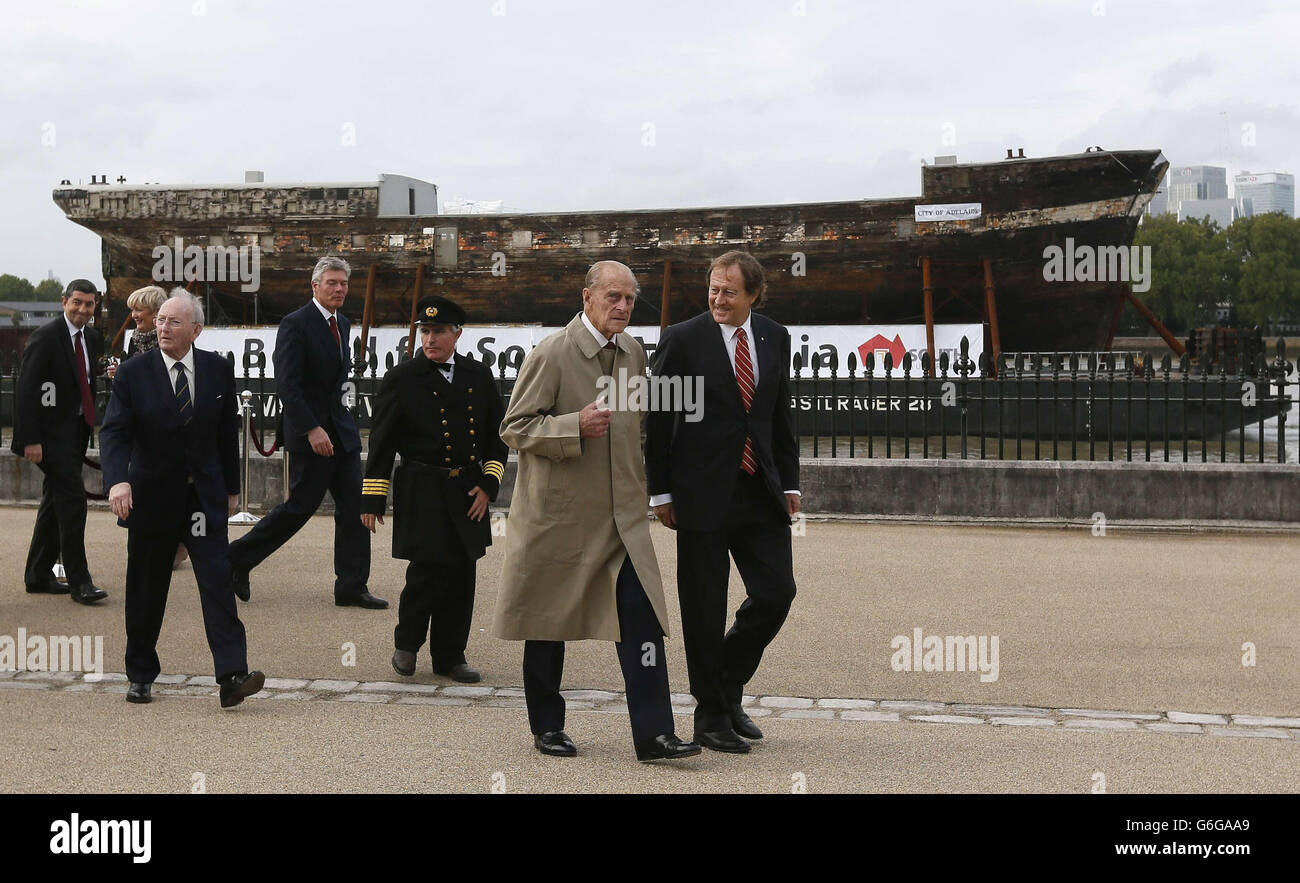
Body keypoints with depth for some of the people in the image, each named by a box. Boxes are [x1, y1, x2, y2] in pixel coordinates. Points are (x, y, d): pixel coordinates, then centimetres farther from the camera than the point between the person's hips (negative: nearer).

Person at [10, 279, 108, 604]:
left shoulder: (93, 338, 11)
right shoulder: (45, 337, -12)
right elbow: (26, 390, -15)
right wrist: (30, 440, -19)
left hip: (76, 431, 8)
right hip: (51, 432, -8)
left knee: (55, 503, 14)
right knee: (73, 499, -12)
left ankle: (38, 575, 23)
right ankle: (79, 581, -7)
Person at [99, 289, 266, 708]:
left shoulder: (218, 370, 2)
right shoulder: (133, 372, -5)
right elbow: (114, 432, -11)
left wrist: (231, 487, 12)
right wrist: (117, 479, -28)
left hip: (205, 496, 1)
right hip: (152, 496, 0)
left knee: (217, 579, -11)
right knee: (146, 590, 9)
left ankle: (232, 677, -16)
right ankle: (141, 675, 25)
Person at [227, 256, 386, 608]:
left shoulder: (342, 323, 13)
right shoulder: (295, 324, -13)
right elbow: (286, 384, -19)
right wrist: (312, 429, -23)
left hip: (341, 429, 8)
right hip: (311, 432, -8)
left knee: (353, 507, 4)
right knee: (300, 506, -1)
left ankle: (351, 587, 9)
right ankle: (238, 559, 16)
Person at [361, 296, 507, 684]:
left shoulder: (478, 375, 8)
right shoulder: (401, 379, -1)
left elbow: (498, 434, 13)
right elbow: (381, 442, 0)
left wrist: (488, 484, 3)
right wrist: (372, 498, -3)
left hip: (468, 493, 4)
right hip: (421, 494, -4)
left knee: (461, 576, 6)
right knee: (428, 571, -9)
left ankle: (450, 656, 18)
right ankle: (406, 644, 16)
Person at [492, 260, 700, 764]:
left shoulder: (635, 353, 9)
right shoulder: (551, 355, -9)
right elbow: (514, 428, -9)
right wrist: (575, 427, -23)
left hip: (622, 514, 4)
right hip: (559, 512, -4)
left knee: (641, 617, -8)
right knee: (548, 621, 9)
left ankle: (652, 733, -6)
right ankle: (547, 727, 25)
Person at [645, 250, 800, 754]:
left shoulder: (775, 338, 9)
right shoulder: (683, 339, -5)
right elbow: (658, 420, -3)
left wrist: (789, 482, 12)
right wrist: (660, 492, -5)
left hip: (760, 491, 4)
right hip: (703, 493, -4)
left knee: (777, 591, 1)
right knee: (705, 608, 2)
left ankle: (727, 684, 24)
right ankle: (711, 716, 16)